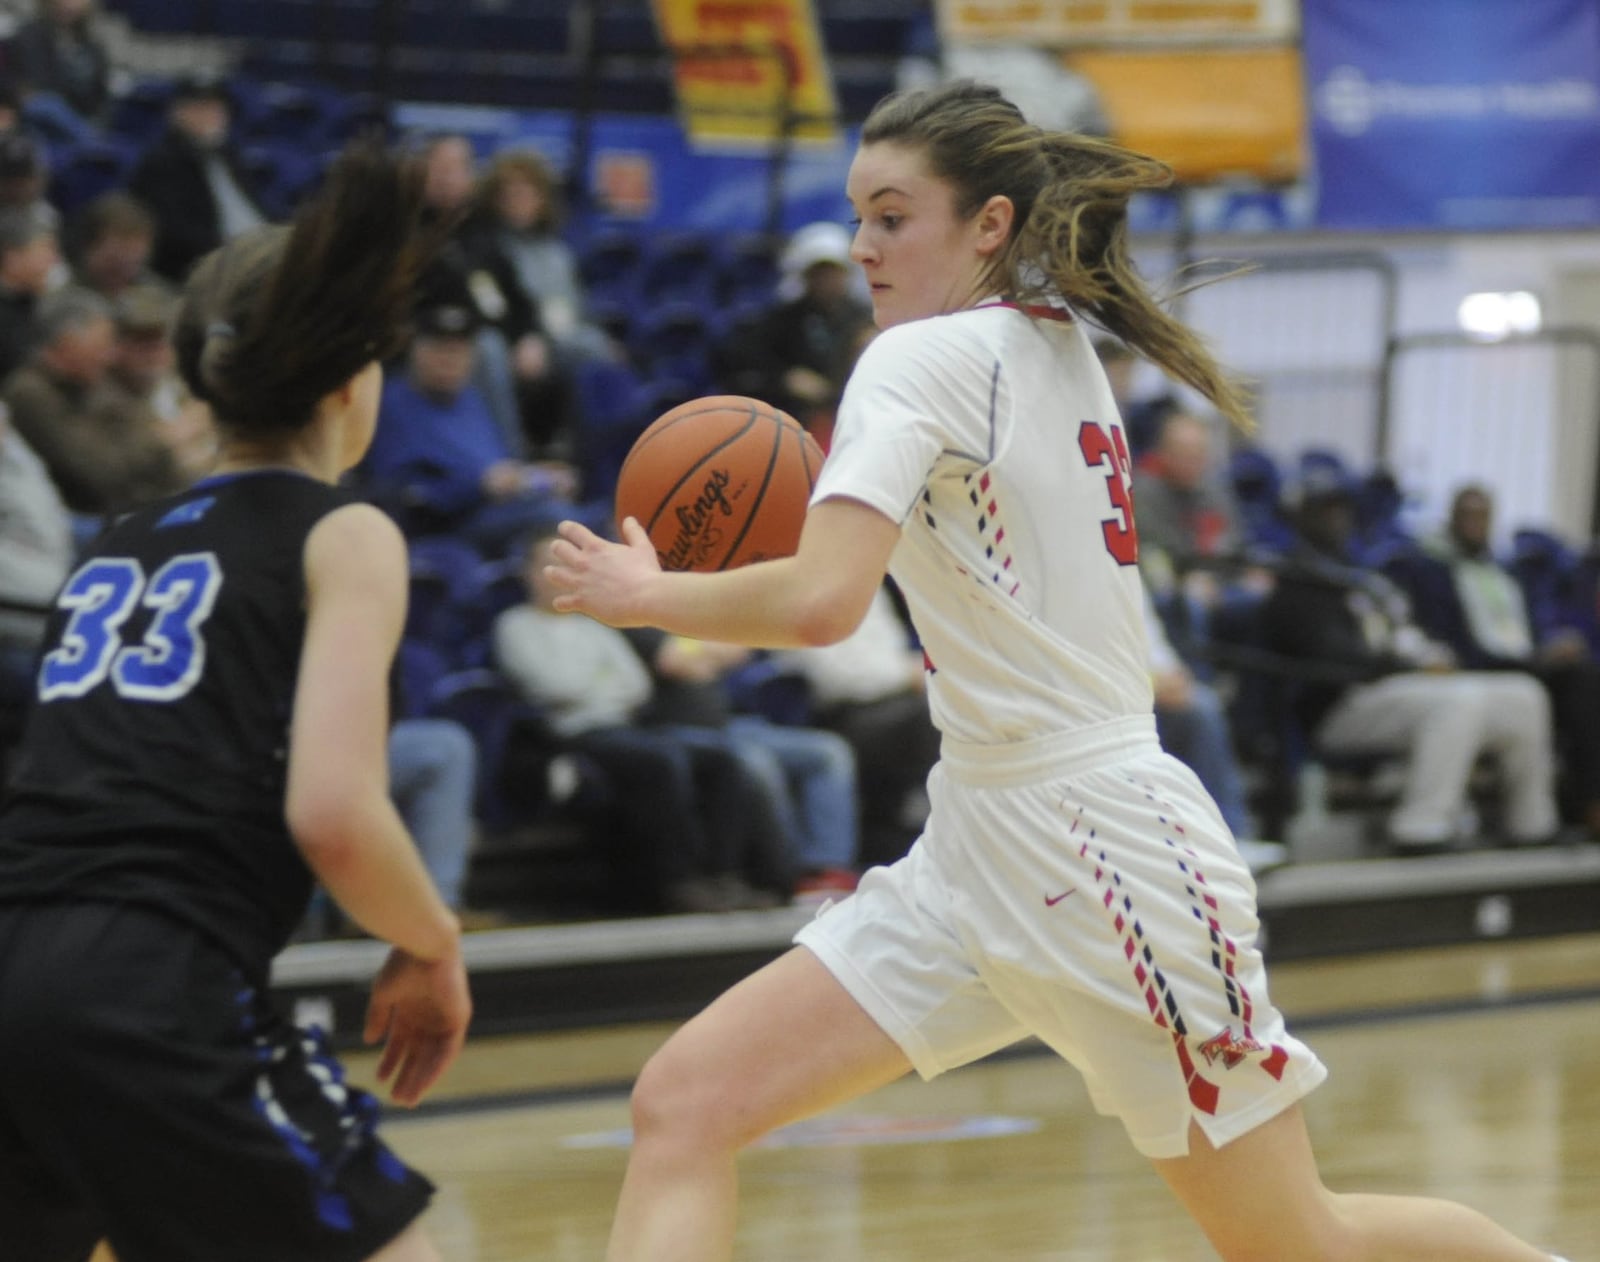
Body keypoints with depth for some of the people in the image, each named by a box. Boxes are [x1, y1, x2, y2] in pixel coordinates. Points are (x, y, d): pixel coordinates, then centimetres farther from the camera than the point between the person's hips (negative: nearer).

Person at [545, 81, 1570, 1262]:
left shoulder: (924, 359, -14)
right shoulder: (1055, 346, 12)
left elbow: (821, 603, -28)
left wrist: (641, 594, -12)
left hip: (1101, 844, -9)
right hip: (978, 850, 9)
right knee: (683, 1106, -3)